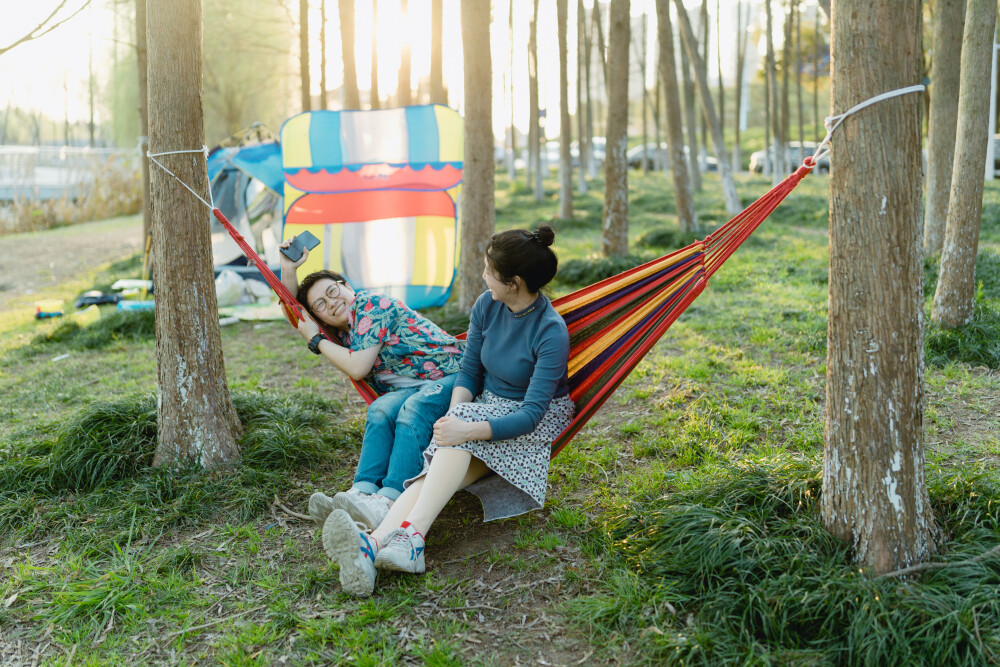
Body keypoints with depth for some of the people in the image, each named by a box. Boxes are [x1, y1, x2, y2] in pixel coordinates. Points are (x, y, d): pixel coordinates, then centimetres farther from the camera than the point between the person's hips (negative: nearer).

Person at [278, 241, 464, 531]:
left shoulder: (370, 304, -8)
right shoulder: (343, 330, 19)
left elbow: (358, 368, -13)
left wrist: (316, 340, 0)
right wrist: (288, 269, 12)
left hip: (449, 375, -7)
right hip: (409, 390, 7)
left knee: (413, 410, -38)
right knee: (381, 410, -26)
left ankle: (388, 502, -56)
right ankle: (362, 493, -47)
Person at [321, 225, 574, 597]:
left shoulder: (551, 333, -23)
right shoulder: (487, 306, -4)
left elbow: (531, 414, -28)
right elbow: (469, 371, 5)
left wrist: (467, 430, -39)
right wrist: (454, 415, -15)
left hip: (537, 422, -5)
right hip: (486, 406, 5)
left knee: (459, 442, -36)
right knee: (439, 467, -27)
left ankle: (410, 536, -49)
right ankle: (374, 545, -51)